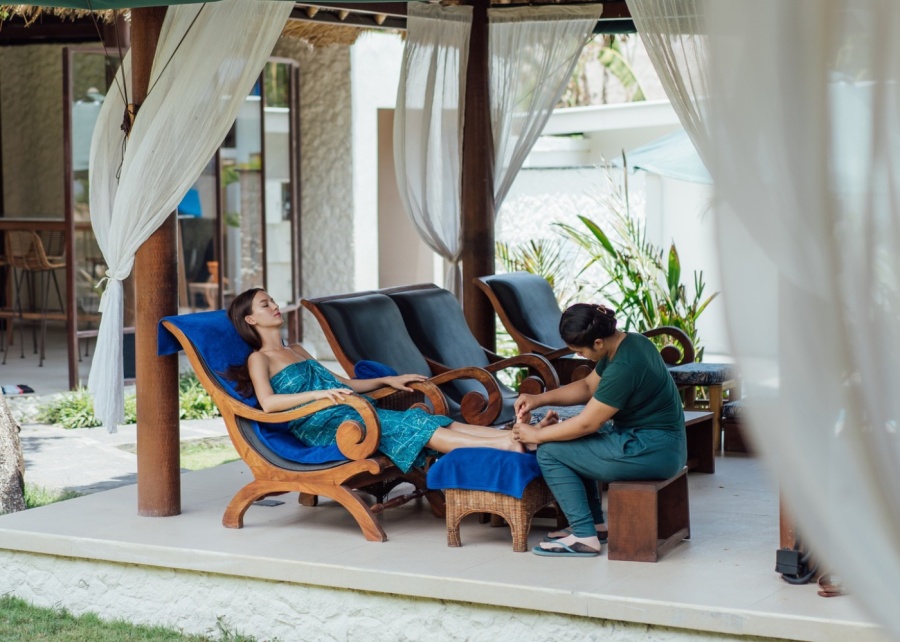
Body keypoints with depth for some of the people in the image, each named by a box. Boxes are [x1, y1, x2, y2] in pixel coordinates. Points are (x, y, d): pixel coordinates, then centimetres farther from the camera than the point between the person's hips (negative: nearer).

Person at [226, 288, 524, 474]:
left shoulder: (296, 350, 28)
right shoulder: (258, 359, 3)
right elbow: (268, 402, -15)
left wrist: (387, 380, 21)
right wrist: (318, 394, -27)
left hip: (350, 412, 8)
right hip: (320, 425, -8)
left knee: (423, 421, -15)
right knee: (412, 427, -25)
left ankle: (511, 436, -31)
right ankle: (504, 446, -38)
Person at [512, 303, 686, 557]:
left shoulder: (623, 367, -25)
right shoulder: (627, 342, 4)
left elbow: (586, 424, -18)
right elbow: (588, 386, 17)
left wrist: (537, 435, -6)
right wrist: (539, 399, 6)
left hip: (651, 452, -10)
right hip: (662, 444, 10)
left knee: (550, 452, -7)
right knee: (572, 441, 23)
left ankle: (584, 536, -5)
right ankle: (596, 523, 22)